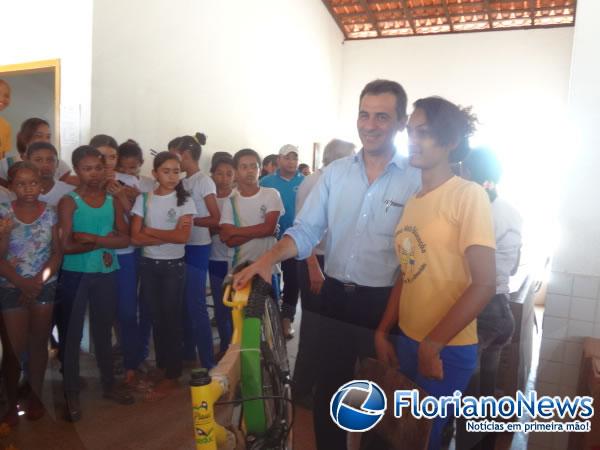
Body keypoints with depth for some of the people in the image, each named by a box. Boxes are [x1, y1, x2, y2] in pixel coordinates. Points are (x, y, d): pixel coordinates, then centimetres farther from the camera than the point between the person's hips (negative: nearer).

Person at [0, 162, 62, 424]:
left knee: (38, 344, 11)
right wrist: (22, 283, -17)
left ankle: (35, 397, 26)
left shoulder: (50, 213, -1)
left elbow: (57, 253, -1)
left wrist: (38, 281, -12)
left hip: (45, 286, 1)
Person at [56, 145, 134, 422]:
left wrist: (91, 237, -16)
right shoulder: (69, 202, -6)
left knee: (103, 331, 16)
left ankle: (109, 384, 31)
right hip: (74, 276, -3)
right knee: (71, 334, 7)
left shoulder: (113, 201, 4)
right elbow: (67, 246, -14)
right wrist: (104, 242, -13)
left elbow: (124, 239, -4)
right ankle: (71, 393, 21)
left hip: (106, 275, 3)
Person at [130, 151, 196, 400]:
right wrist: (167, 235, -16)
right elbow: (135, 238, -7)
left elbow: (183, 236, -16)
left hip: (174, 266, -2)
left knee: (171, 319, 2)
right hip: (149, 265, 2)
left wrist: (149, 231, -10)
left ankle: (171, 376, 14)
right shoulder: (143, 199, 1)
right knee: (156, 318, 9)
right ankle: (161, 367, 27)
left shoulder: (185, 201, -4)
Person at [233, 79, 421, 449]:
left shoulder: (417, 179, -8)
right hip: (336, 297, 3)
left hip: (384, 303, -3)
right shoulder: (335, 172, 2)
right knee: (329, 386, 18)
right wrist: (269, 258, -18)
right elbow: (306, 230, -1)